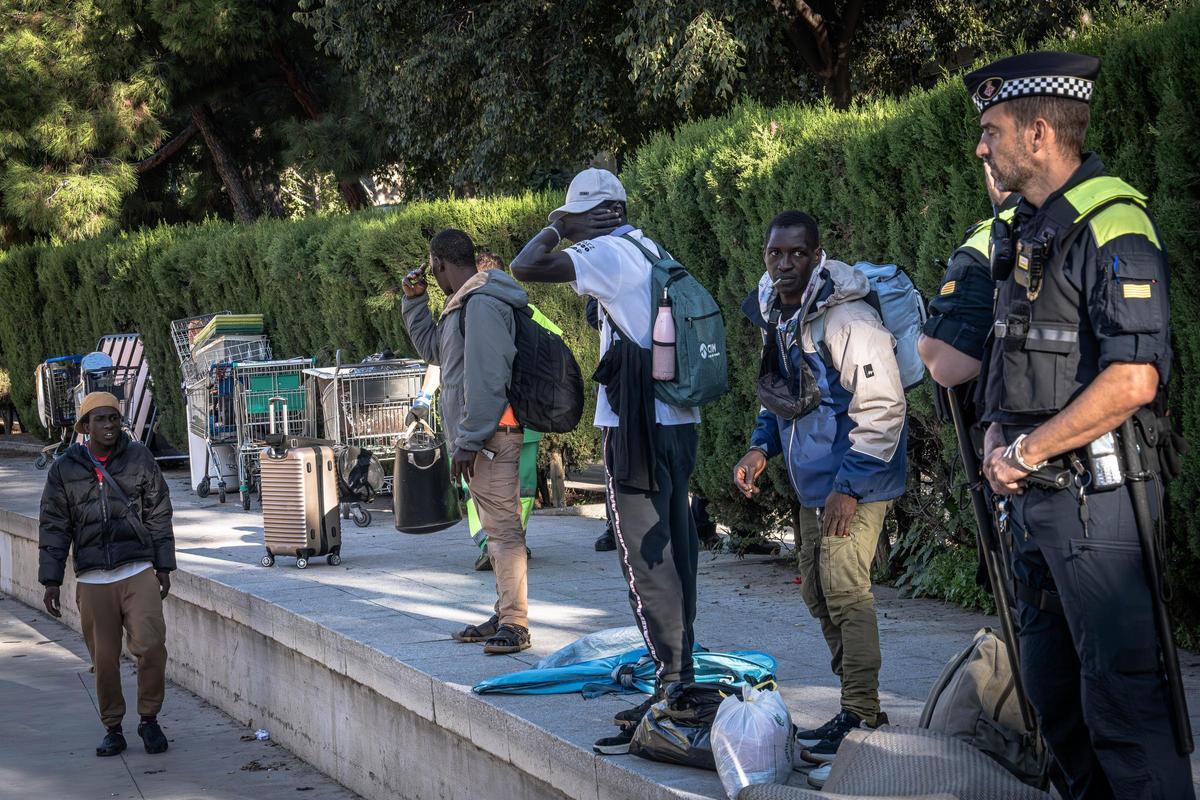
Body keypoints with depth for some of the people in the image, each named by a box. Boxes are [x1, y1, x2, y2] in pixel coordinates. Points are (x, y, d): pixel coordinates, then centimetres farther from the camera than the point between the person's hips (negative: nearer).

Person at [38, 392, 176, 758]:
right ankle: (113, 730, 18)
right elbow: (53, 528, 8)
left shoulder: (139, 458, 4)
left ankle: (149, 719, 4)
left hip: (139, 572, -1)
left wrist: (164, 567, 6)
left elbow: (159, 515, 9)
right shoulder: (64, 469, 5)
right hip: (92, 580, 1)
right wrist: (51, 582, 3)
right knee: (104, 659, 3)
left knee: (150, 644, -15)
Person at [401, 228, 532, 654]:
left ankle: (515, 625, -13)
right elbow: (431, 347, 33)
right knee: (497, 527, 15)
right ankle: (505, 616, 22)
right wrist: (415, 300, 22)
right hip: (481, 437, 11)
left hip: (491, 435, -11)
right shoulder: (464, 304, 18)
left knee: (502, 527, -11)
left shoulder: (482, 304, -15)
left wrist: (469, 441, -21)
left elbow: (485, 379, -21)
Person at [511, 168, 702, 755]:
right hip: (676, 420, 9)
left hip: (637, 425, -9)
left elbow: (525, 268, -19)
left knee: (646, 557, -8)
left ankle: (670, 690, -9)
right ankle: (681, 670, 23)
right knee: (674, 547, 14)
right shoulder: (650, 252, 16)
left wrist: (554, 228, -3)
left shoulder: (609, 254, -10)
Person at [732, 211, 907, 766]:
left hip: (854, 479, -9)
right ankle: (858, 703, 23)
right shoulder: (775, 317, 9)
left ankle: (861, 720, -7)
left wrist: (849, 485, -22)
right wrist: (761, 446, 6)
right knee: (817, 592, 13)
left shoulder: (846, 317, -20)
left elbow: (883, 407, -21)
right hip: (812, 480, 10)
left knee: (845, 591, -12)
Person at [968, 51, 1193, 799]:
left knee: (1122, 696, -7)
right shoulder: (1028, 231, 14)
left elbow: (1131, 381, -24)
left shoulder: (1111, 226, -15)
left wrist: (1026, 451, -16)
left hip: (1095, 492, -10)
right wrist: (998, 439, 3)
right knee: (1051, 683, 16)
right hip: (1034, 492, 10)